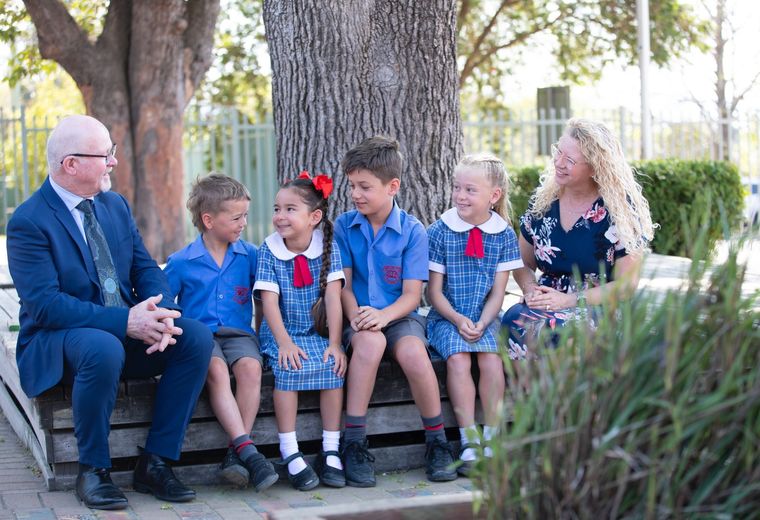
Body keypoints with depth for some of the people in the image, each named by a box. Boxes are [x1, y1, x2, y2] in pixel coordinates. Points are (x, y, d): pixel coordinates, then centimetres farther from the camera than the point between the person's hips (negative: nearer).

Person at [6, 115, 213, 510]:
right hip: (57, 341, -6)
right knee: (103, 348, -39)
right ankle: (92, 470, -17)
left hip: (129, 329, 6)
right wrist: (124, 322, -29)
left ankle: (155, 463, -12)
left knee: (197, 336, -18)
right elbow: (45, 303, -21)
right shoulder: (28, 222, -12)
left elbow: (145, 269, 8)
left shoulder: (116, 205, 11)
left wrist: (160, 313, -16)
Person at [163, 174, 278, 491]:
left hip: (238, 333, 2)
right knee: (216, 369, -35)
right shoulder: (181, 262, 3)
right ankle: (247, 449, -40)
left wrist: (258, 332, 7)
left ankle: (235, 453, -31)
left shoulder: (250, 255, 9)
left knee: (250, 367, -32)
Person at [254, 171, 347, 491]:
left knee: (333, 365, -24)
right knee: (289, 368, -29)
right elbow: (269, 300, -10)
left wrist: (335, 342, -15)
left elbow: (333, 297, -8)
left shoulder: (327, 247, -2)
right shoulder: (269, 250, -4)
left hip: (318, 332, 1)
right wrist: (284, 342, -21)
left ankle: (330, 452, -15)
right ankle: (290, 455, -24)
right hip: (282, 333, -1)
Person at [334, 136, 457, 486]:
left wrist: (384, 314, -25)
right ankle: (353, 443, -28)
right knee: (370, 342, -35)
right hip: (359, 316, 0)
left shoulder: (412, 230, -2)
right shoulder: (344, 226, 3)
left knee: (413, 352, -33)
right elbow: (343, 285, 0)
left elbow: (412, 293, -6)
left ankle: (437, 441, -12)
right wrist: (355, 315, -20)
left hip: (399, 314, 0)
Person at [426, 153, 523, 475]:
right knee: (458, 359, -27)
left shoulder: (504, 235, 3)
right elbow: (434, 291, -1)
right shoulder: (439, 232, -1)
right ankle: (470, 442, -21)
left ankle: (491, 438, -14)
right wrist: (458, 320, -15)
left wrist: (481, 323, -14)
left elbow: (497, 291, 2)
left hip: (484, 318, 1)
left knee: (491, 359, -25)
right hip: (446, 317, -1)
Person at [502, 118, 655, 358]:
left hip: (601, 310, -4)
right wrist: (531, 291, -6)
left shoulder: (620, 209, -5)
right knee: (514, 319, -30)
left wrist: (571, 300, -15)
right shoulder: (542, 200, 8)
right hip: (547, 305, 4)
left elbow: (626, 284, -6)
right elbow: (524, 264, 16)